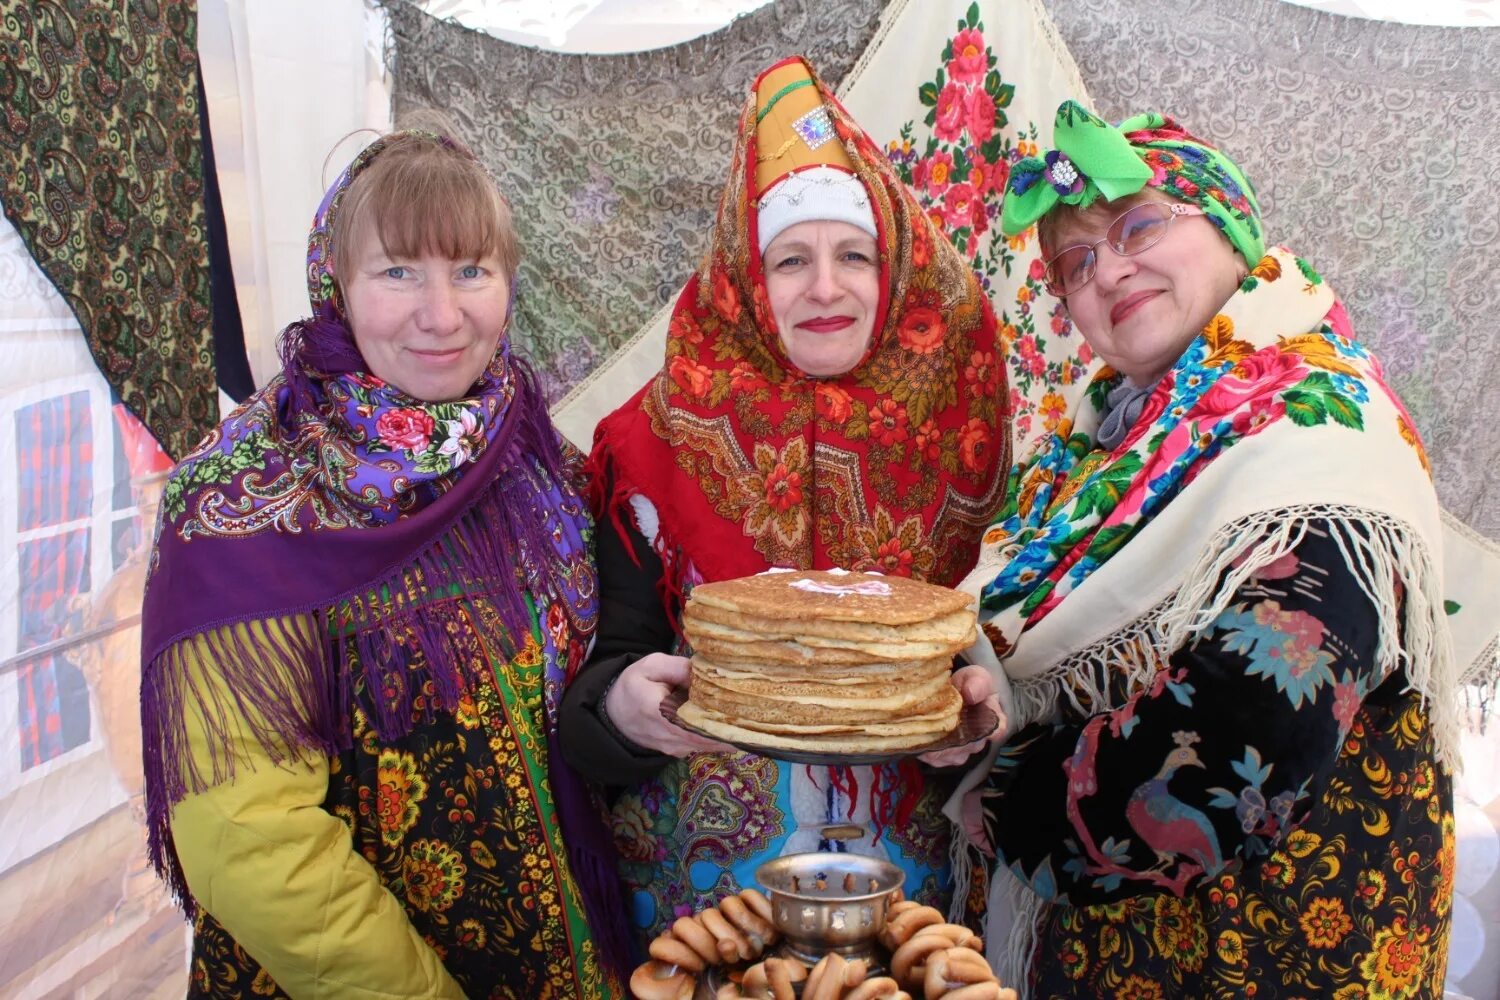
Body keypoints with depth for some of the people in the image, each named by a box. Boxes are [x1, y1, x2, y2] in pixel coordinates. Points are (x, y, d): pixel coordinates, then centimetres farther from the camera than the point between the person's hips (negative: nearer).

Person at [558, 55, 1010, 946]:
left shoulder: (952, 437, -5)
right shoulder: (659, 441, -8)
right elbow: (611, 659, -6)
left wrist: (980, 702, -18)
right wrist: (620, 701, -27)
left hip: (911, 868, 2)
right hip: (705, 872, -1)